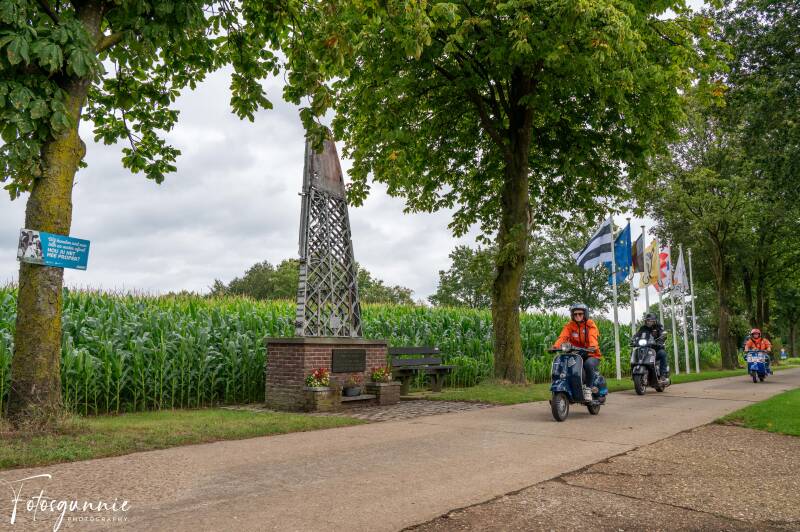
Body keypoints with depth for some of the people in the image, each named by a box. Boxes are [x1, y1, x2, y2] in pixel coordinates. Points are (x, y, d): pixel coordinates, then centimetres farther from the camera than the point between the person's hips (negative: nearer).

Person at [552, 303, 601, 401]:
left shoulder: (590, 325, -2)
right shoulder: (569, 325, 5)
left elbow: (593, 336, -23)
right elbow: (563, 336, -12)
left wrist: (593, 346, -46)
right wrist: (556, 346, -33)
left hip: (591, 355, -2)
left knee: (588, 364, -35)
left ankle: (588, 389, -19)